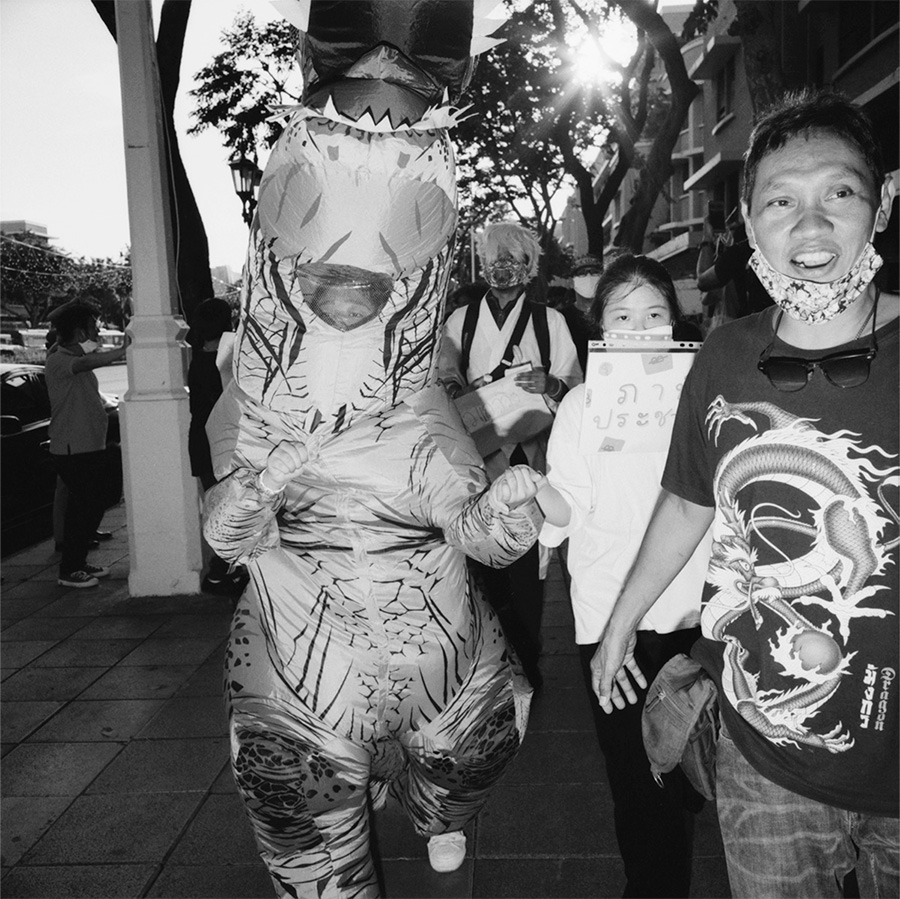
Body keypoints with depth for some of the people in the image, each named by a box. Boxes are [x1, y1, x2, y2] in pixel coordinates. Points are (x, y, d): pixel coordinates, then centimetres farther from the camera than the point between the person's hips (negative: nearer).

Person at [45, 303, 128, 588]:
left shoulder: (80, 358, 16)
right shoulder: (57, 362, -15)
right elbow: (93, 362, -35)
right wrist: (127, 348, -39)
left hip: (92, 446, 9)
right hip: (72, 449, -9)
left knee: (94, 505, 14)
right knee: (82, 508, -4)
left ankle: (79, 562, 27)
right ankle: (69, 571, 7)